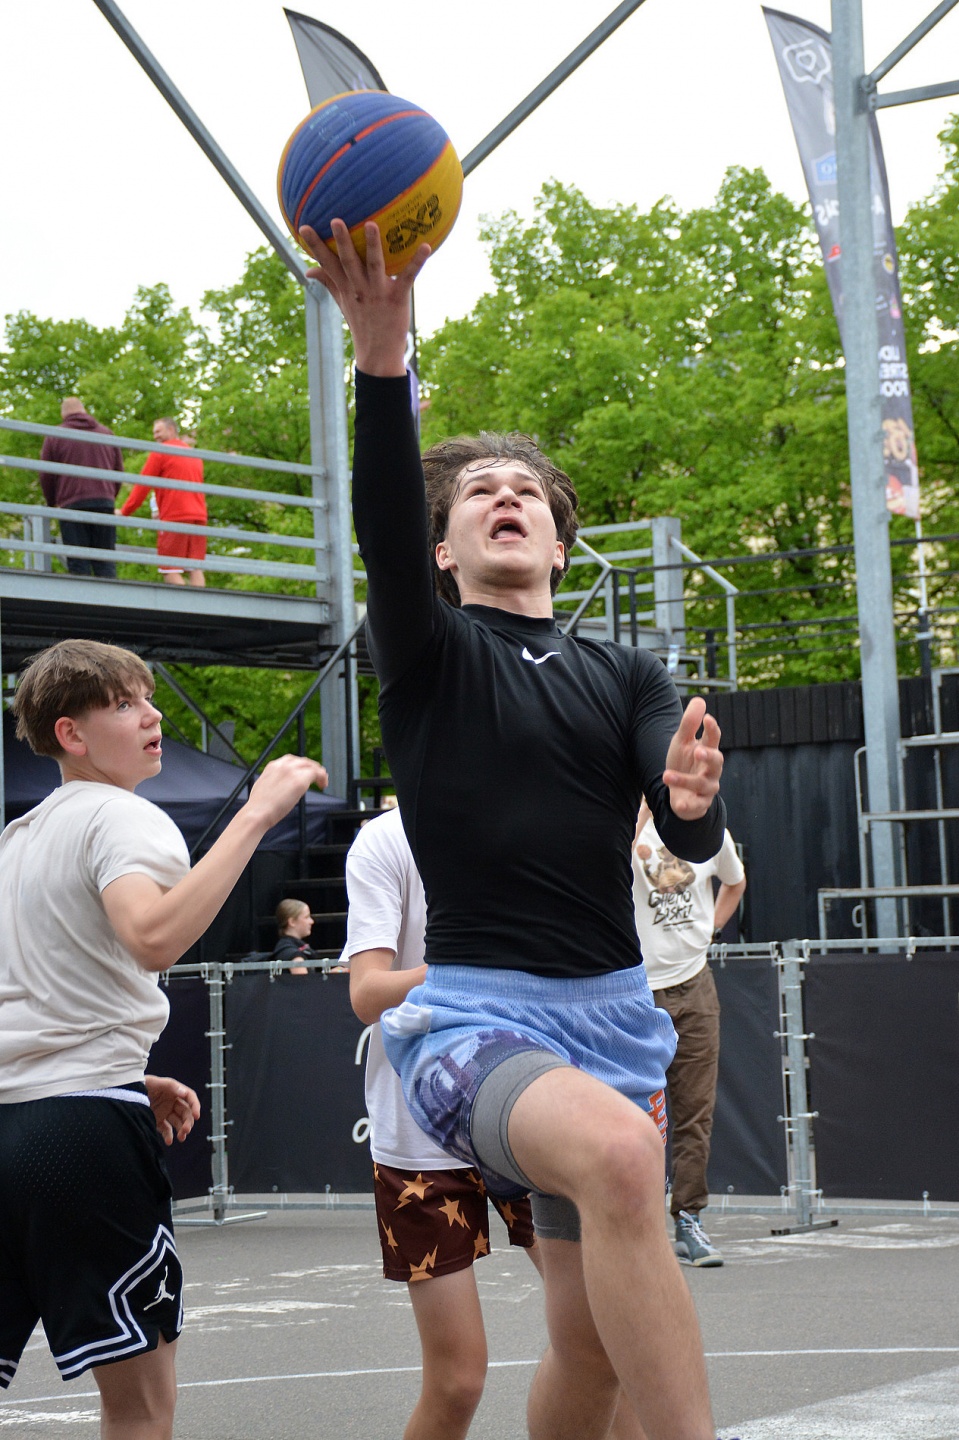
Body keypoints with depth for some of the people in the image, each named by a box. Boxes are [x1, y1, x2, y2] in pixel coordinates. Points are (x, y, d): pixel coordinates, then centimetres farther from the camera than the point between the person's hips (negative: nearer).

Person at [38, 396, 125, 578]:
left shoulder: (55, 437, 6)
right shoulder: (107, 434, 15)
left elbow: (46, 476, 5)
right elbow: (119, 472, 18)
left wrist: (53, 503, 20)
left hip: (71, 504, -3)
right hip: (104, 503, 3)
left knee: (78, 563, -4)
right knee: (105, 562, 3)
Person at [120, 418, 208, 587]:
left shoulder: (161, 451, 1)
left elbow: (143, 485, 1)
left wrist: (124, 511, 7)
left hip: (174, 516, -6)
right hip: (198, 516, 6)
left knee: (170, 570, -7)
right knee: (195, 569, 2)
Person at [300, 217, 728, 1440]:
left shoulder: (628, 680, 14)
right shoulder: (428, 650, 4)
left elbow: (692, 838, -2)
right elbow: (383, 527, -18)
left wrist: (693, 800, -28)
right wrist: (381, 351, -34)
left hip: (612, 1017, 5)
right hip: (473, 1018, -5)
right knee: (618, 1152, -36)